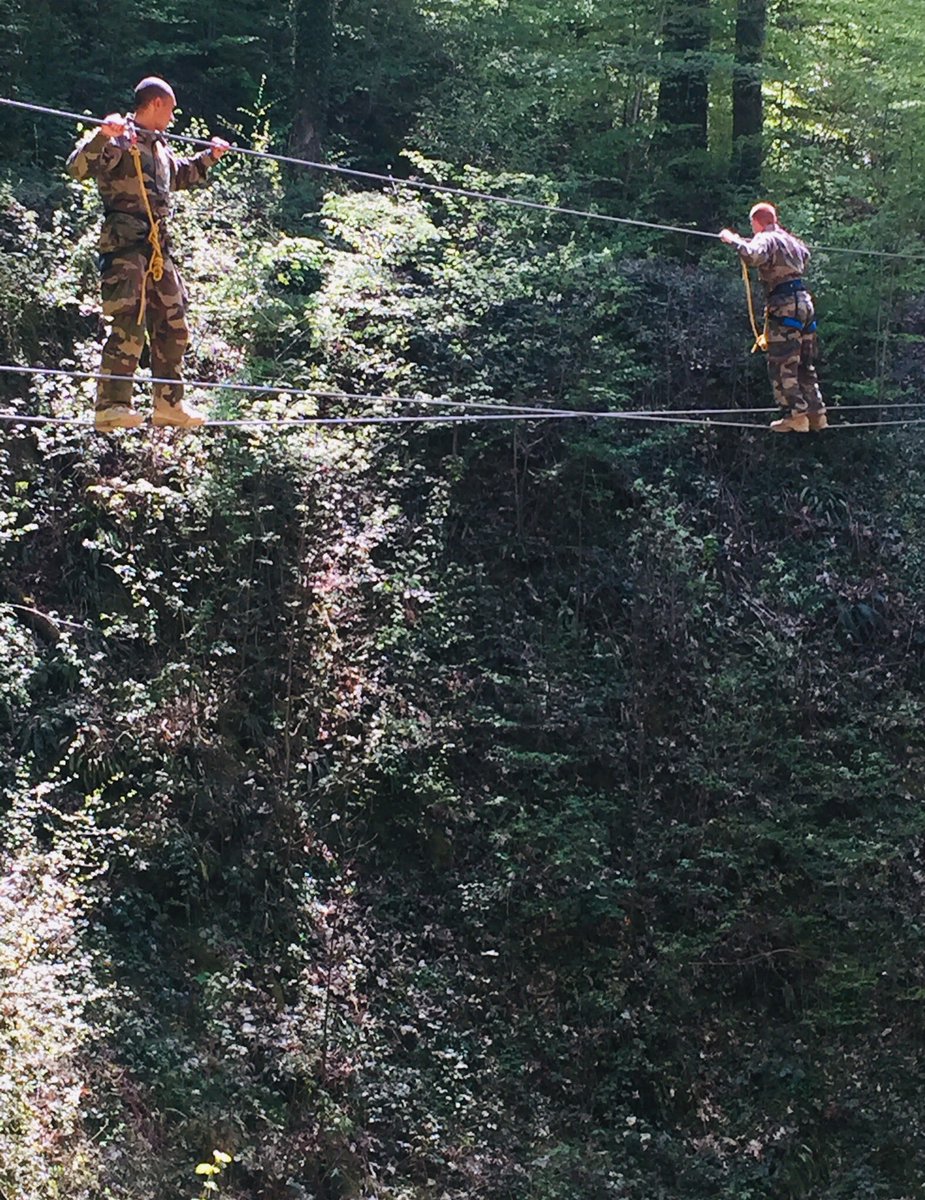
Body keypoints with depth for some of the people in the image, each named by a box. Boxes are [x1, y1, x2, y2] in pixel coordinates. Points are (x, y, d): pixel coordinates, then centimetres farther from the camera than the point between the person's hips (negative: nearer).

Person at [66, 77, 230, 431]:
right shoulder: (119, 140, -5)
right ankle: (111, 405, -20)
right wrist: (101, 136, -32)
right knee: (129, 322, -18)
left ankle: (169, 404, 20)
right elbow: (78, 168, -20)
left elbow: (180, 176, 44)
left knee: (172, 325, 12)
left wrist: (208, 157, 46)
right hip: (125, 242, -9)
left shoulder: (160, 147, 23)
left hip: (158, 245, 9)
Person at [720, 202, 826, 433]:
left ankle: (796, 415, -12)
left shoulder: (766, 239, -6)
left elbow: (753, 256, -29)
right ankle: (816, 413, 14)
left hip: (785, 305, -8)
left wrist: (733, 240, -14)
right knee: (805, 364, 14)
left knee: (781, 365, -6)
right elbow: (805, 256, 42)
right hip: (805, 302, 8)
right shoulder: (789, 239, 19)